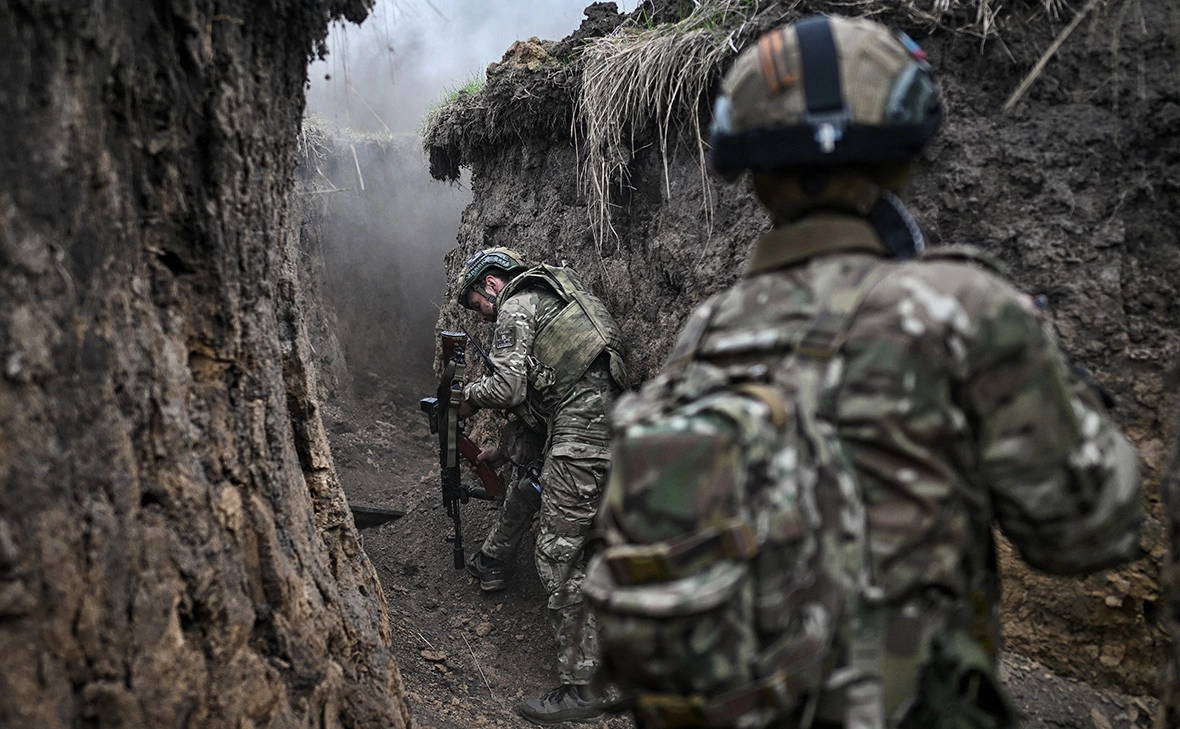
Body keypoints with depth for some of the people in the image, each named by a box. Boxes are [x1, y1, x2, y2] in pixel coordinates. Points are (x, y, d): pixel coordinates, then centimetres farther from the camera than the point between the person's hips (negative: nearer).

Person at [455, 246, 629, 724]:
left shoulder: (516, 305, -2)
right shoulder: (551, 296, 26)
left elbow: (508, 388, -13)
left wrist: (471, 394, 8)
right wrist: (503, 450, 30)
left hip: (581, 431, -10)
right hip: (605, 416, 10)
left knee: (558, 556, -6)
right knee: (528, 491, 32)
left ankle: (580, 687, -1)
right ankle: (490, 563, 55)